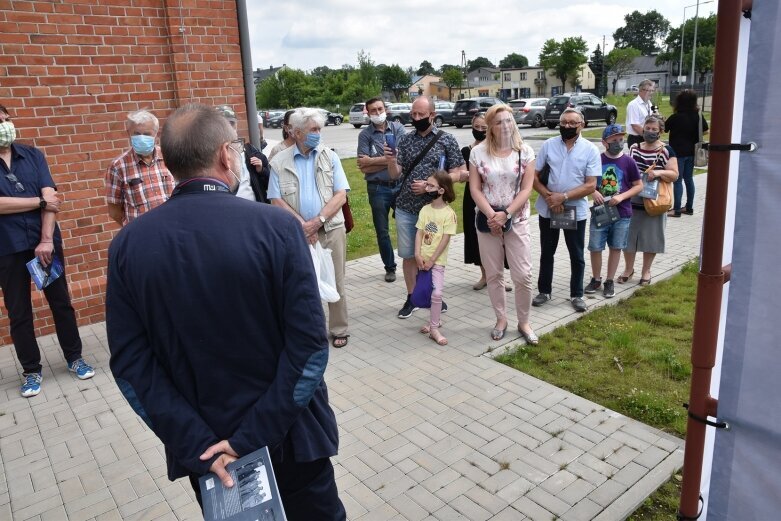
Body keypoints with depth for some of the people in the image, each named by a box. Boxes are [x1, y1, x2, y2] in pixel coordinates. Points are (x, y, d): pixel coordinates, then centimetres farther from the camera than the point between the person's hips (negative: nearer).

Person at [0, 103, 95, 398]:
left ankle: (74, 358, 25)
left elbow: (50, 197, -6)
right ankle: (31, 370, 24)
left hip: (45, 242, 1)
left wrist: (46, 240, -14)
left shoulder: (33, 155, 3)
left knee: (61, 302, 9)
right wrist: (41, 201, -9)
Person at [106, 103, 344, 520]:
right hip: (288, 435, -2)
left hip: (205, 446, 3)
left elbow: (130, 362, -9)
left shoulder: (127, 245, -7)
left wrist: (196, 445, -9)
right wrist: (256, 437, -16)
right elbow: (309, 345, -21)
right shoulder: (275, 226, -17)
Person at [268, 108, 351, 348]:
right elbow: (276, 201, -2)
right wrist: (302, 225, -12)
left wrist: (318, 221, -13)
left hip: (331, 229, 1)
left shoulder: (330, 157, 4)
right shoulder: (279, 162, 1)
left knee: (335, 282, 6)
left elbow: (341, 195, -2)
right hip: (297, 233, 0)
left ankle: (339, 330, 19)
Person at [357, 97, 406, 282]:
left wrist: (372, 161, -9)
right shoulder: (365, 135, -1)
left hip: (400, 185, 0)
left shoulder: (398, 128, 0)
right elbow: (364, 168, -7)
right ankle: (390, 267, 27)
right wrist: (389, 160, -10)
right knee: (382, 231, 10)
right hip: (378, 189, 1)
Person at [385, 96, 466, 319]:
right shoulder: (405, 140, 5)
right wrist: (391, 161, -20)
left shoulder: (446, 140, -3)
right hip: (405, 208, 2)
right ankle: (411, 297, 22)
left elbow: (456, 174, -5)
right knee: (408, 255, 9)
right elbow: (395, 174, 2)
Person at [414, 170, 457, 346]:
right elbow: (419, 233, 2)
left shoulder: (449, 213, -11)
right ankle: (434, 321, 30)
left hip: (437, 260, -5)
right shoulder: (425, 210, 4)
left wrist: (432, 260, -15)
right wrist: (418, 255, -10)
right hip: (423, 259, 5)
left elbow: (445, 239, -13)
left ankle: (434, 328, 3)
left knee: (437, 293, -9)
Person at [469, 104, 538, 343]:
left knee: (523, 275, -2)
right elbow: (475, 189, -4)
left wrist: (505, 214, -15)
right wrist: (492, 215, -14)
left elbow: (526, 189, -5)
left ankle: (524, 322, 16)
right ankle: (501, 319, 24)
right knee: (493, 274, 8)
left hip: (517, 220, 0)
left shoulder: (525, 152, -1)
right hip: (488, 221, 1)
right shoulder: (478, 152, -1)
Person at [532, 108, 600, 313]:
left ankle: (576, 294, 24)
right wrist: (549, 196, -15)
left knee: (577, 256, 9)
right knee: (546, 253, 14)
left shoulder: (590, 149, -6)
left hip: (575, 210, -1)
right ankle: (544, 290, 28)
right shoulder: (548, 145, -2)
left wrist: (563, 197, -19)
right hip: (547, 209, 1)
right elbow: (534, 176, -1)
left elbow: (591, 185, -10)